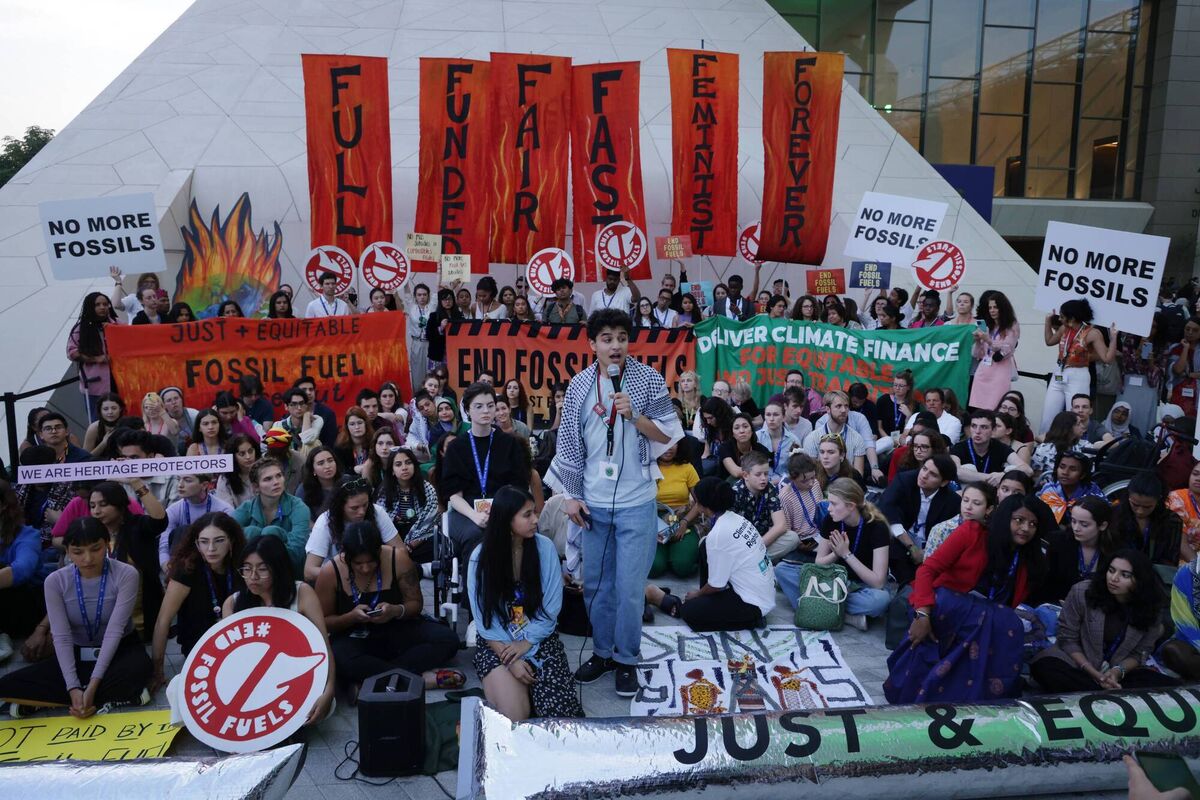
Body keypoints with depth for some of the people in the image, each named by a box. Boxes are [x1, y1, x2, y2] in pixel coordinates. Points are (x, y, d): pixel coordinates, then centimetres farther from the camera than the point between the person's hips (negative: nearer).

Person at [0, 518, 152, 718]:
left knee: (140, 668, -39)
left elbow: (114, 631, -22)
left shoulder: (125, 574, -18)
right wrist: (73, 688, -27)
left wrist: (92, 685, -29)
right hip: (76, 655, 3)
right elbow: (61, 637, -15)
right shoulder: (56, 581, -11)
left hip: (119, 650, -3)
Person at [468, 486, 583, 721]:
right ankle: (501, 682, 11)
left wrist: (525, 643, -13)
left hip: (538, 638, 1)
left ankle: (530, 684, 12)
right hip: (497, 644, -1)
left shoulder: (544, 547, -8)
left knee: (560, 712, -18)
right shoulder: (481, 557, -11)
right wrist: (511, 661, -16)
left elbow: (552, 606, -4)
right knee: (514, 717, -20)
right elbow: (484, 619, -8)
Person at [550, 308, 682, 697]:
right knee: (595, 584, 12)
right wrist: (572, 496, 3)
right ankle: (602, 651, 29)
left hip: (636, 503, -3)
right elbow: (570, 444, 6)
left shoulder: (649, 379, -4)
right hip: (593, 503, 3)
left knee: (629, 587, 1)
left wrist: (634, 416, -19)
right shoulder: (579, 386, 2)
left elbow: (667, 436, -3)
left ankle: (626, 659, 17)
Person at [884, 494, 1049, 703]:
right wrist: (923, 614, -26)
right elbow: (929, 569, -13)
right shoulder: (973, 532, -7)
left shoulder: (1029, 561, 7)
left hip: (990, 619, 4)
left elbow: (1013, 603, 6)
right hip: (943, 604, -4)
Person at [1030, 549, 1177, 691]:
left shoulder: (1150, 607, -8)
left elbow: (1140, 653, -2)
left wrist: (1118, 671, -22)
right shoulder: (1081, 592, -15)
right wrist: (1095, 674, -20)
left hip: (1121, 672, 2)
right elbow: (1067, 639, -10)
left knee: (1170, 686, -21)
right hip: (1078, 664, -2)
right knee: (1043, 667, -33)